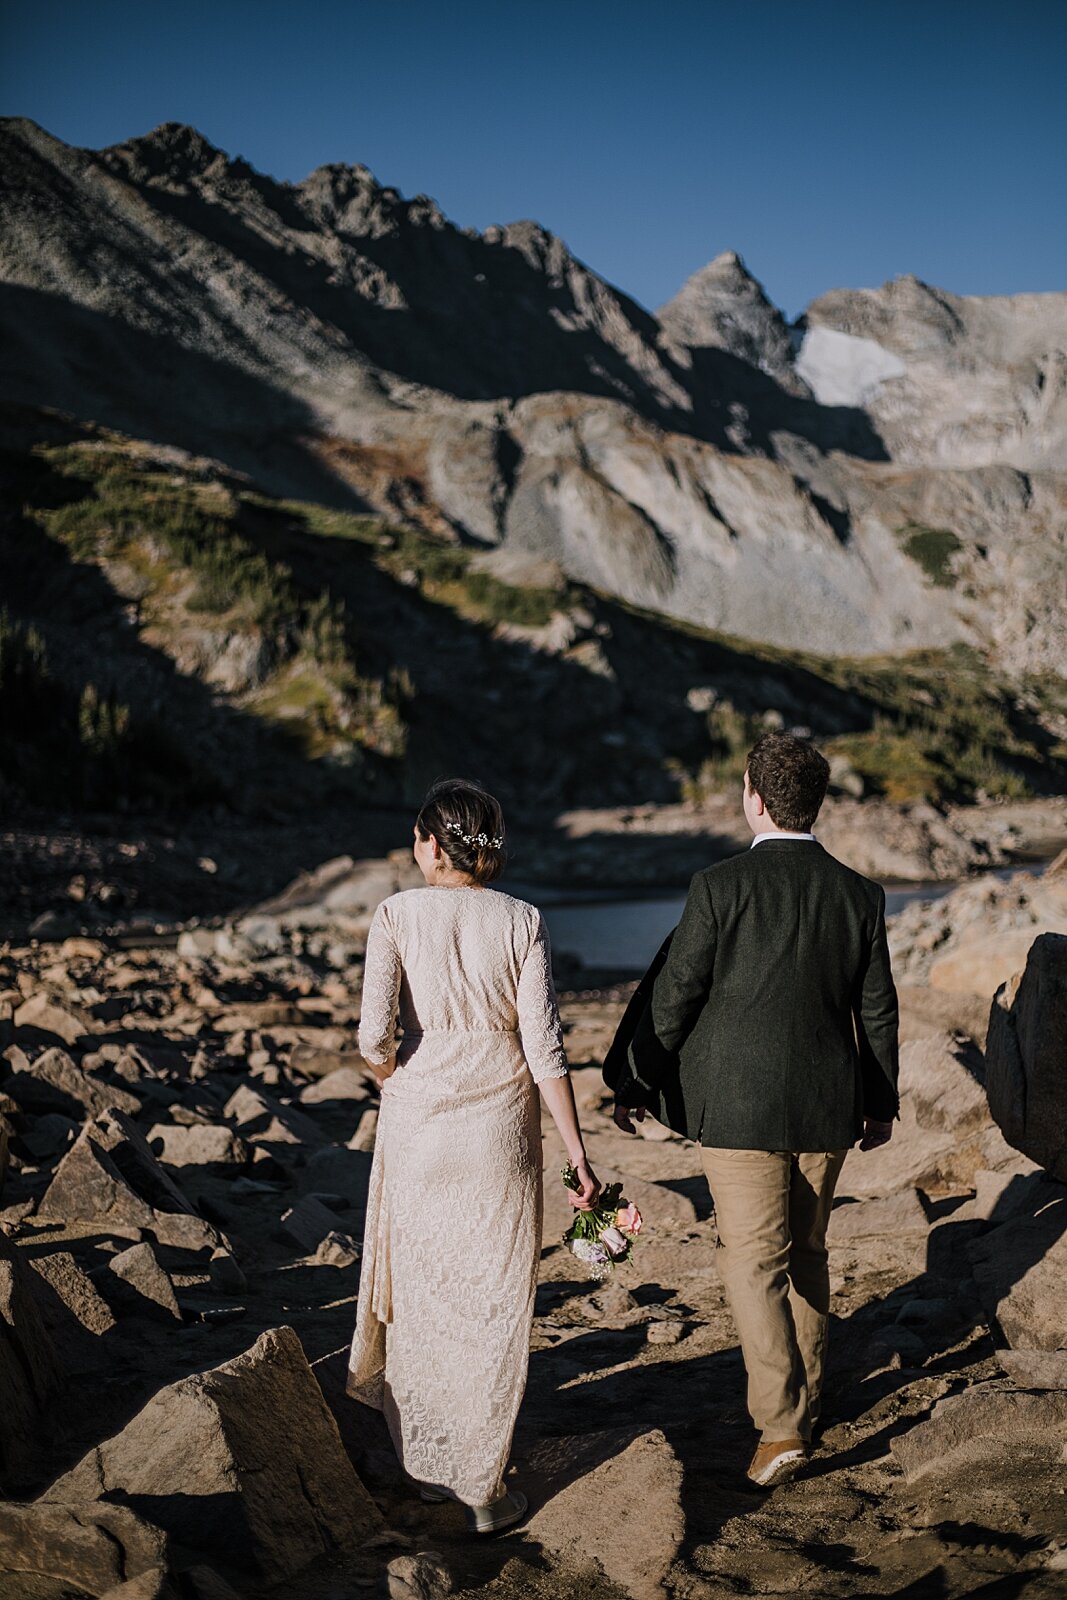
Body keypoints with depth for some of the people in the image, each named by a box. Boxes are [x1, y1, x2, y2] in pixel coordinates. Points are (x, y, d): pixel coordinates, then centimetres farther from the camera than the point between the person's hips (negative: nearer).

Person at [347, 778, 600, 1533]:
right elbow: (545, 1049, -9)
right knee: (493, 1307, 9)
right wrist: (580, 1158, -5)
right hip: (500, 1131, 0)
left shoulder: (398, 914, -7)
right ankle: (484, 1489, 14)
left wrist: (401, 1083, 7)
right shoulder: (522, 922, -5)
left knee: (419, 1293, 18)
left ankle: (426, 1462, 31)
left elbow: (375, 1034, -15)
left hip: (416, 1128, 1)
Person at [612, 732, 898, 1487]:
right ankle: (806, 1394, 33)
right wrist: (881, 1103, 19)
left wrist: (636, 1086, 3)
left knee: (754, 1263, 3)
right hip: (826, 1109, 5)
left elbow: (674, 999, -10)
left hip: (739, 1107, -4)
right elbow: (878, 1013, 6)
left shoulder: (719, 887, -14)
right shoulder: (860, 894, -1)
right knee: (807, 1253, 20)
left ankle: (781, 1424, -4)